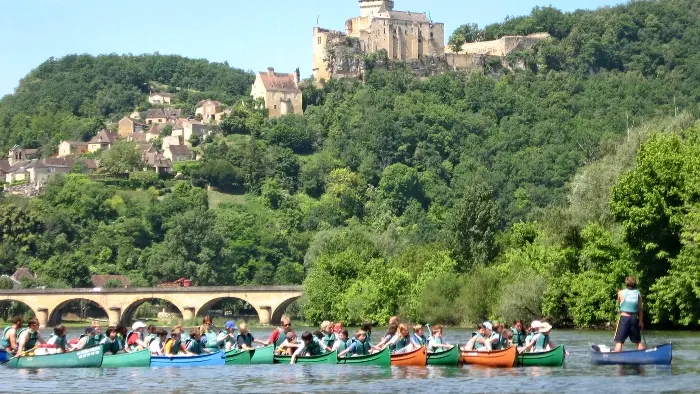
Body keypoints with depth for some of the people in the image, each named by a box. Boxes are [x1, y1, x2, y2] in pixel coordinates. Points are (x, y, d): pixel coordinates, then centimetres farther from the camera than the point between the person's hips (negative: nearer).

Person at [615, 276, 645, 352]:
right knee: (638, 341, 15)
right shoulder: (638, 293, 2)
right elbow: (640, 308, 3)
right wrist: (641, 321, 9)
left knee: (619, 341, -1)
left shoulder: (621, 293, -3)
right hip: (634, 319, 3)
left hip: (624, 318, -3)